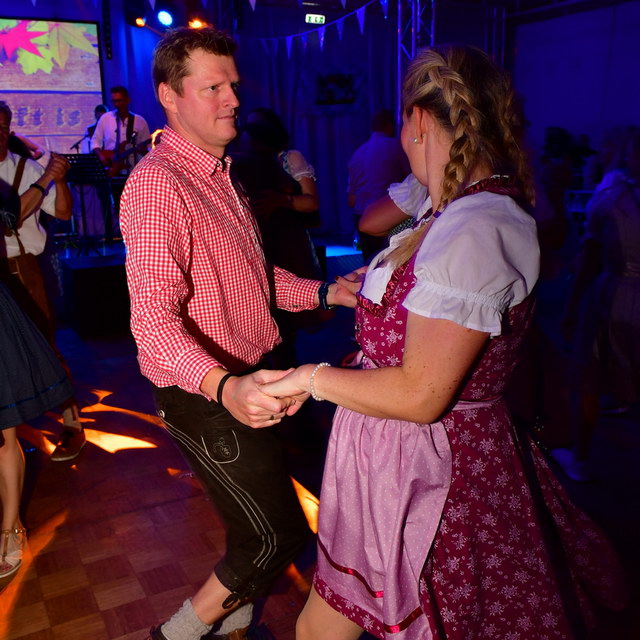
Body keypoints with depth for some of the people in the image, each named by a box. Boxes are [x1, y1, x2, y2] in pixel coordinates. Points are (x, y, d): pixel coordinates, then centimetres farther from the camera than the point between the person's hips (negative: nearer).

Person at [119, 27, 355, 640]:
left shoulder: (218, 173, 13)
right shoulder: (157, 182, -21)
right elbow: (154, 317, -31)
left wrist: (323, 292, 3)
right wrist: (224, 386, -48)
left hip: (247, 383, 10)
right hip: (208, 399, -9)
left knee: (256, 525, 24)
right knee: (279, 534, 0)